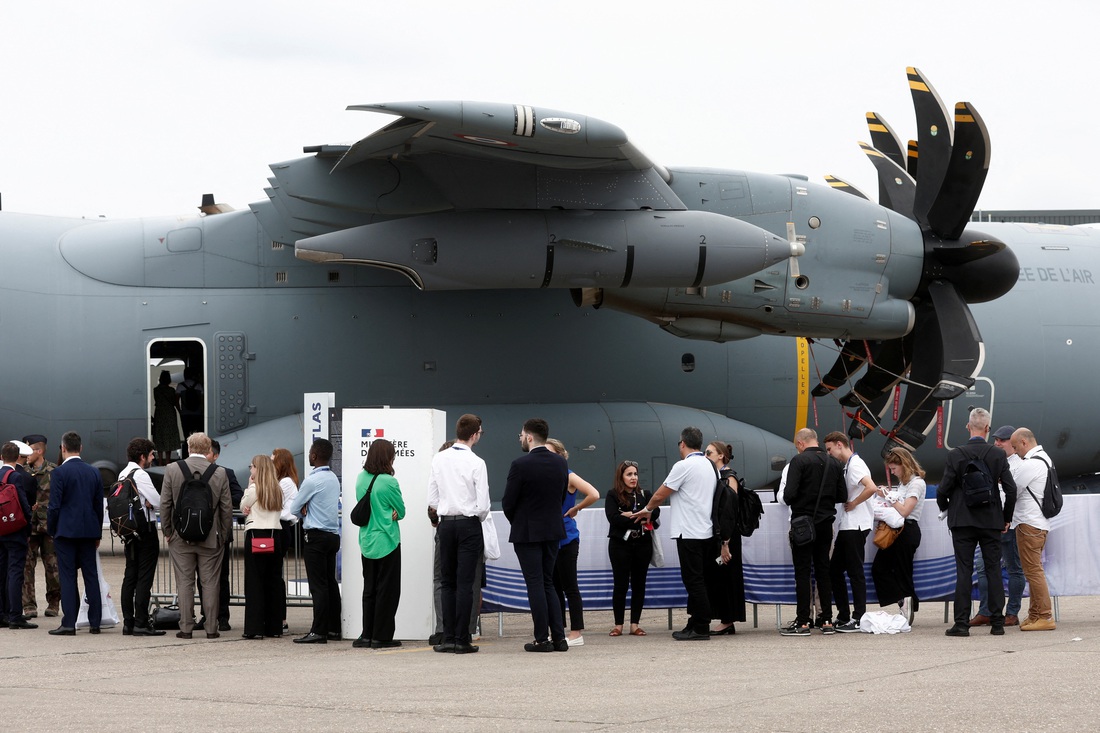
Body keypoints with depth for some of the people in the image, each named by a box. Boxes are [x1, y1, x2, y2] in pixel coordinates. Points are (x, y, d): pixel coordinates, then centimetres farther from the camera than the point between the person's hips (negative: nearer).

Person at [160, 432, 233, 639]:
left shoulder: (172, 470, -4)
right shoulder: (220, 473, -4)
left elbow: (165, 503, -2)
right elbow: (227, 507, -1)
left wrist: (167, 531, 7)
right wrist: (224, 534, 10)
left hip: (181, 537, 0)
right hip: (211, 537, 0)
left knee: (184, 583, 6)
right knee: (210, 583, 6)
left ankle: (186, 628, 5)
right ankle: (211, 628, 7)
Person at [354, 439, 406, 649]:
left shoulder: (361, 479, 3)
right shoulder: (388, 482, -17)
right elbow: (402, 511, -7)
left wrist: (388, 514, 7)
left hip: (366, 542, 7)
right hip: (387, 542, -7)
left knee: (369, 590, 14)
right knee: (387, 590, 2)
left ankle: (367, 635, 14)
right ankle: (381, 637, 3)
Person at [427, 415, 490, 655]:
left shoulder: (438, 459, 2)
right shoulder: (476, 463, -12)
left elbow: (432, 498, 6)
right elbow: (483, 504, -12)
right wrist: (478, 518, 8)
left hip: (445, 524, 4)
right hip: (469, 524, -4)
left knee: (447, 582, 10)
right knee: (465, 583, -2)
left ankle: (448, 638, 7)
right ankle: (461, 639, -2)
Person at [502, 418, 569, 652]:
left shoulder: (520, 465, -16)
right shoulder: (561, 463, 2)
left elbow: (508, 502, -11)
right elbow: (563, 495, 9)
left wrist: (516, 521, 9)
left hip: (527, 533, -6)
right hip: (553, 531, 6)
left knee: (535, 585, -1)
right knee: (548, 584, 14)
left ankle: (542, 639, 0)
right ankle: (558, 637, 8)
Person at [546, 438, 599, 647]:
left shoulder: (567, 476, -9)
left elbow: (593, 495, -19)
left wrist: (575, 509, -10)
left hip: (566, 538, -7)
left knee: (569, 587, -4)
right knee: (554, 587, 10)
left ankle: (576, 633, 0)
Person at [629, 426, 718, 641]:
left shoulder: (684, 466, -12)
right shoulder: (710, 466, 13)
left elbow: (660, 495, -7)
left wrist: (647, 510, 12)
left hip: (689, 533, -8)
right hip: (706, 532, 8)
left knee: (694, 581, -6)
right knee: (697, 581, 12)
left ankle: (700, 628, -6)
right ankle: (695, 624, 14)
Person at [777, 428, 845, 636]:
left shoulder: (799, 461, -12)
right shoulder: (833, 464, 6)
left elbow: (788, 494, -18)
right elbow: (842, 496, 7)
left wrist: (788, 500, 4)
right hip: (825, 523, 5)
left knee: (802, 572, -2)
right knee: (823, 570, 11)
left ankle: (802, 622, -2)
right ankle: (827, 620, 12)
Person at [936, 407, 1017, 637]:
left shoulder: (955, 455, -8)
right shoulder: (998, 455, -3)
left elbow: (944, 489, -9)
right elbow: (1011, 489, -4)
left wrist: (944, 507, 12)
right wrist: (1006, 518, 9)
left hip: (962, 521, -1)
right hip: (991, 521, 1)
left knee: (964, 572, 1)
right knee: (994, 571, 7)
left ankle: (962, 623, -2)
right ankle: (997, 622, 7)